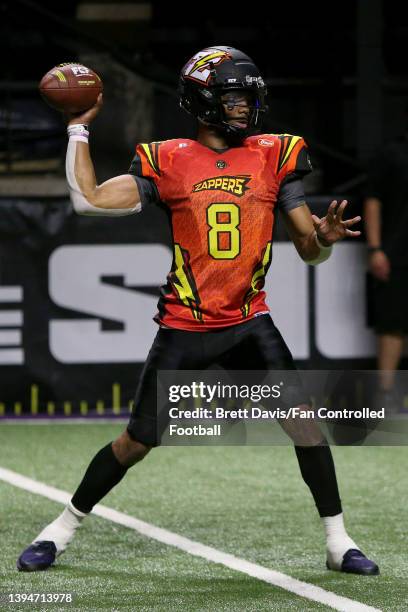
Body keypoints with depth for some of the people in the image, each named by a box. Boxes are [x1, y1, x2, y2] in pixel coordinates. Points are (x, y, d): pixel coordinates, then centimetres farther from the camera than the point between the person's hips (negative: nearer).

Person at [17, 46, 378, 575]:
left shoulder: (274, 157, 1)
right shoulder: (167, 161, -2)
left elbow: (310, 251, 2)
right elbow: (88, 199, -8)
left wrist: (324, 236, -20)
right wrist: (78, 128, -4)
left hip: (249, 323, 1)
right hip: (184, 328, -1)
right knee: (137, 443, 3)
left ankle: (337, 541, 0)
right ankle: (62, 529, 23)